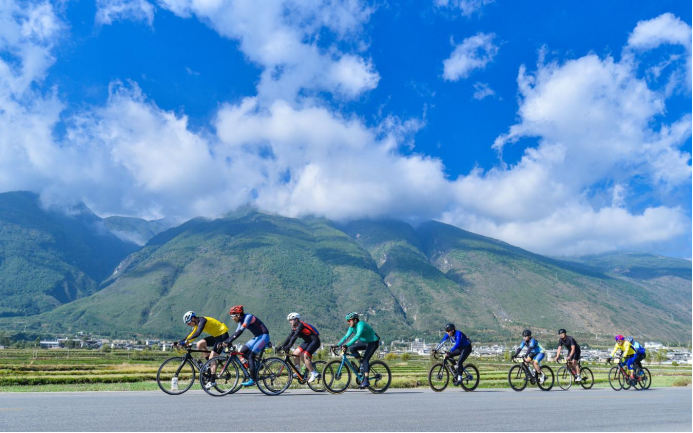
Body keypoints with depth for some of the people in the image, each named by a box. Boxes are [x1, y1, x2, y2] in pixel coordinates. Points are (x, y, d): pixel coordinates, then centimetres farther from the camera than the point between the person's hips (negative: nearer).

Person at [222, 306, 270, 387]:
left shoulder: (248, 317, -20)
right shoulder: (241, 321, 7)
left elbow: (240, 332, -28)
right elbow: (236, 333, 6)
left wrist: (229, 341, -30)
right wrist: (226, 341, -4)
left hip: (263, 336, -9)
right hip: (257, 337, 9)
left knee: (251, 356, -14)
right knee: (242, 352, 0)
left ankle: (252, 380, -10)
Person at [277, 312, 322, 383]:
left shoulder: (301, 325, -21)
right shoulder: (294, 328, 7)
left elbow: (294, 337, -31)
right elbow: (289, 337, 5)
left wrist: (288, 346, -37)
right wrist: (281, 346, -3)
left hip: (315, 341, -9)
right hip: (308, 341, 9)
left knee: (305, 356, -21)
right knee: (296, 353, 1)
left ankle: (314, 374, -11)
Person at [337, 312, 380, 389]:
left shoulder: (361, 324, -27)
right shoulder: (352, 327, -1)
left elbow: (357, 337, -39)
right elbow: (346, 337, -4)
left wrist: (346, 345, -46)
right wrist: (338, 345, -16)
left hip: (373, 342, -8)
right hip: (365, 342, 8)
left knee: (365, 359, -19)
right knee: (352, 348, -12)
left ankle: (366, 381, -18)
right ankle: (362, 362, 3)